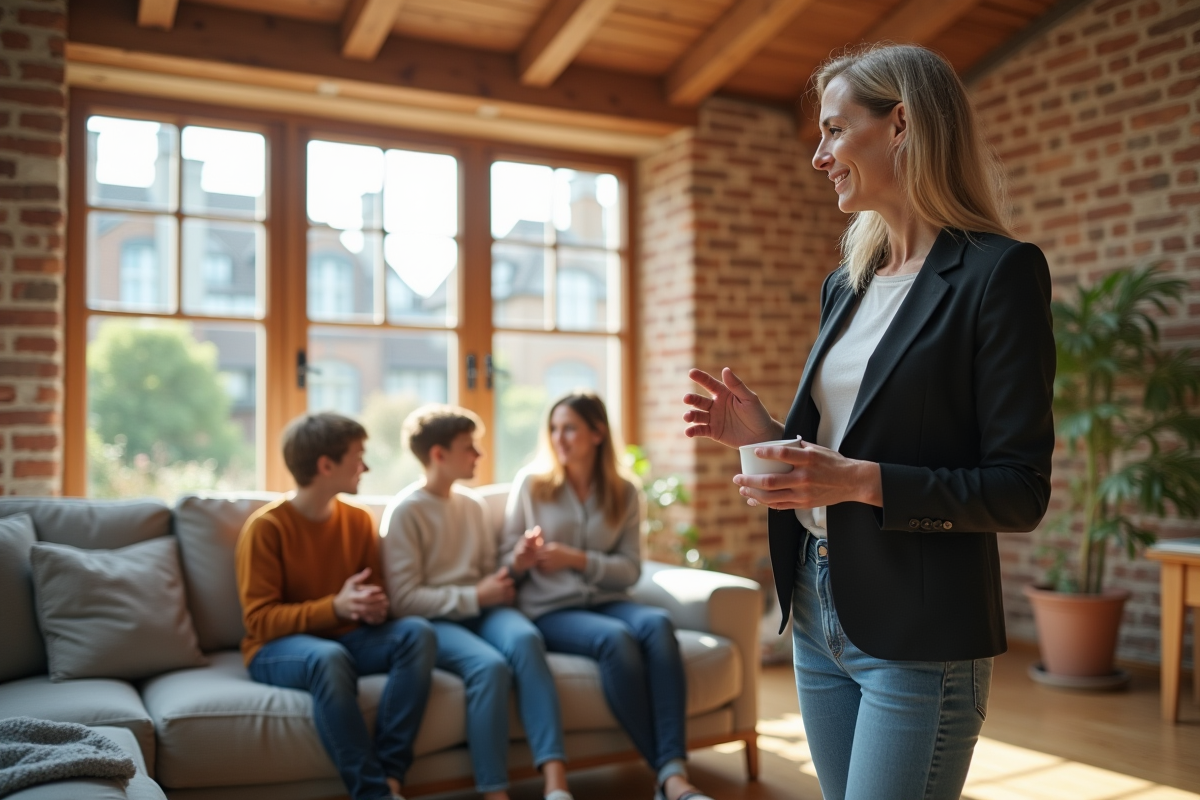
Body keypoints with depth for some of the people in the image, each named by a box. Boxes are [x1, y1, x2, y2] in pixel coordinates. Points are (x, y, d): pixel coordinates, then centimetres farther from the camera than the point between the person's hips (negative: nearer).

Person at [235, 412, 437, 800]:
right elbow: (260, 620, -15)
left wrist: (375, 607, -13)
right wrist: (335, 607, -28)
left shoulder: (359, 520, 4)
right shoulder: (266, 527, -12)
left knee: (418, 633, -24)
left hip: (346, 636, 5)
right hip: (278, 647, -5)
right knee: (329, 658, -40)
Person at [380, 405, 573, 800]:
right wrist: (475, 597, -14)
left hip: (481, 609, 5)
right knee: (490, 665, -34)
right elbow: (405, 600, -11)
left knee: (524, 638, -30)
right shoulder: (405, 511, -6)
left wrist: (504, 580, -4)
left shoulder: (473, 504, 13)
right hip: (434, 620, -4)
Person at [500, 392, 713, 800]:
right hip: (549, 611, -2)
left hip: (606, 602, 3)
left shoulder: (624, 491, 8)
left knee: (657, 623, -32)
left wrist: (578, 559, -14)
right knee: (616, 638, -34)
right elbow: (505, 560, 5)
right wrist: (519, 561, -19)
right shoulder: (530, 483, 3)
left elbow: (630, 569, 2)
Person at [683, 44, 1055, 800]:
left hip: (919, 636, -7)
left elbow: (1021, 492, -14)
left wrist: (864, 481, -25)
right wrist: (766, 435, -2)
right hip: (819, 611, 7)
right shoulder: (846, 284, 11)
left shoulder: (998, 272, -11)